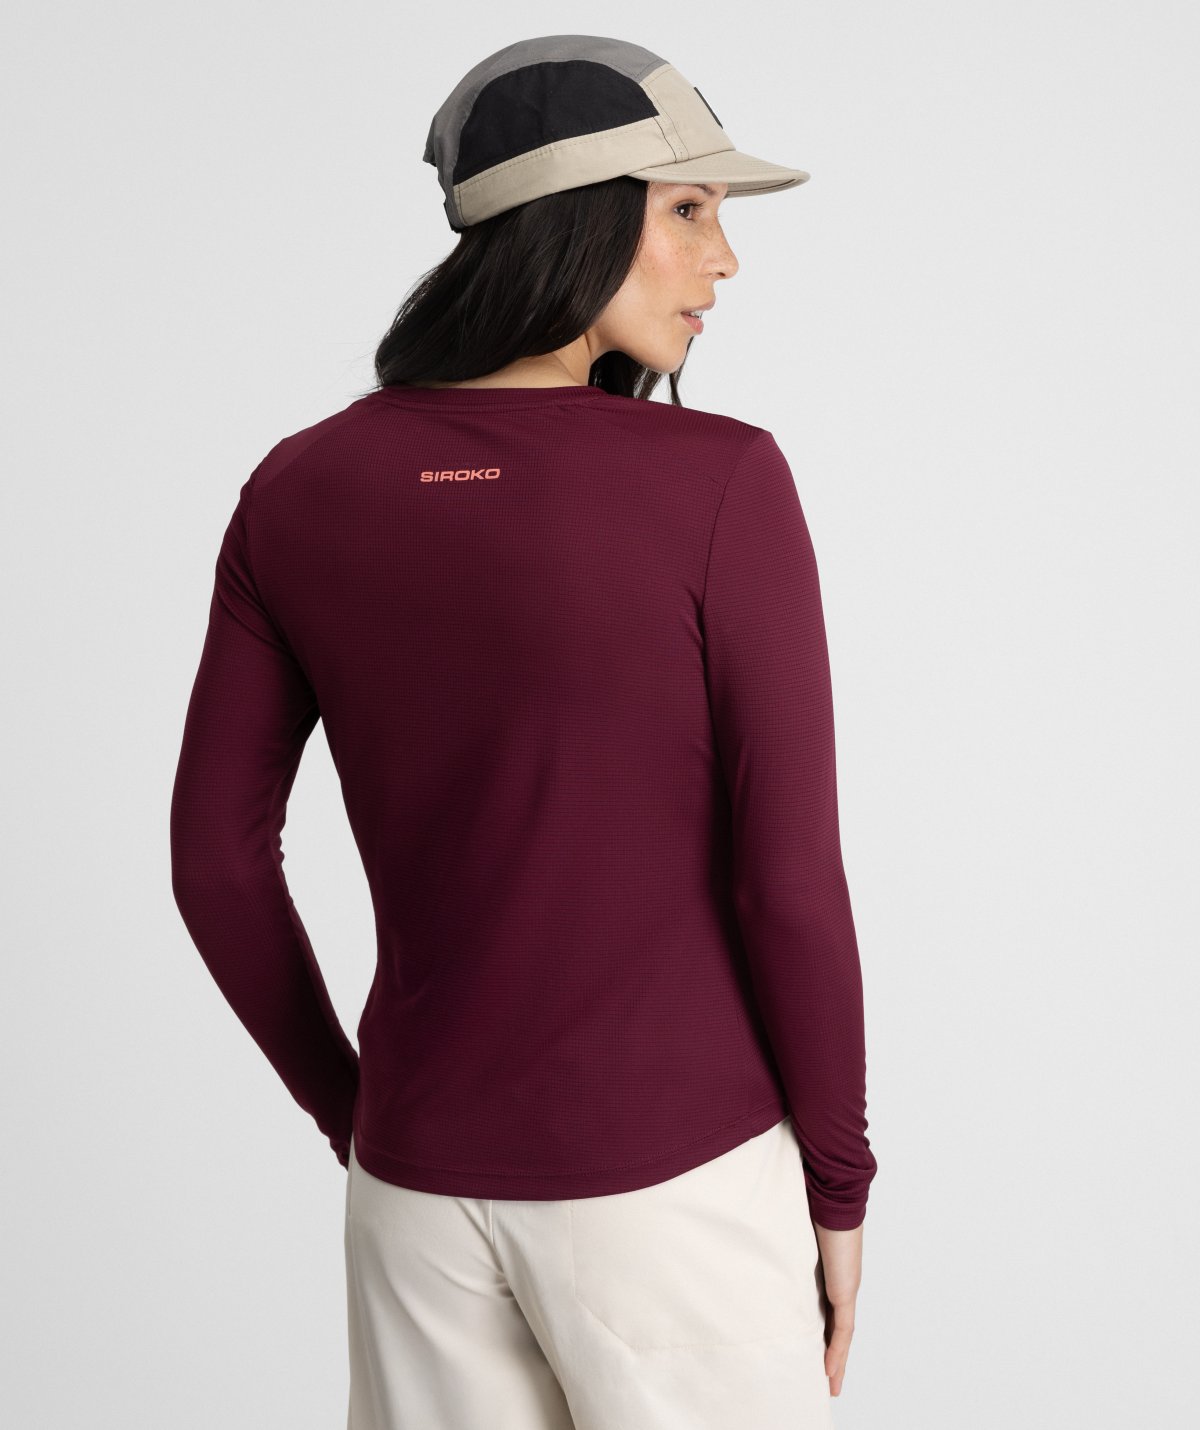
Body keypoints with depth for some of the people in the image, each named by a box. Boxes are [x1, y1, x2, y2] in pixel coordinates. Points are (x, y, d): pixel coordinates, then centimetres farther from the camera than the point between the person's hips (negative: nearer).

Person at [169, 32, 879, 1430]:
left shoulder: (299, 488, -3)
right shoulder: (721, 484, -18)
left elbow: (214, 853, 0)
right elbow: (789, 874, -16)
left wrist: (350, 1110, 14)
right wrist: (838, 1184, -1)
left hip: (428, 1171, 4)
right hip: (670, 1173, -4)